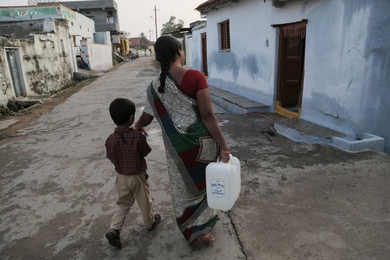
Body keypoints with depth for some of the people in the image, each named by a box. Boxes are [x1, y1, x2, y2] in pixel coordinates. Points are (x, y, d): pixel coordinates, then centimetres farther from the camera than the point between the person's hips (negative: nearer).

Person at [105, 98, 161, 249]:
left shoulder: (110, 140, -14)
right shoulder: (138, 136, -25)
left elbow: (111, 159, -4)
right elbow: (146, 152, -10)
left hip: (121, 177, 3)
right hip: (138, 176, -3)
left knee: (123, 204, 22)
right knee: (144, 202, 20)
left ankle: (113, 230, 12)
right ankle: (150, 223, 41)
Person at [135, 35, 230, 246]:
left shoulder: (155, 86, -4)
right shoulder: (196, 77, -14)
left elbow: (146, 119, 7)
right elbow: (207, 115, -19)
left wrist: (137, 126, 30)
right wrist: (223, 145, -13)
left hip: (179, 147, 1)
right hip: (203, 141, -1)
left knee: (184, 187, 20)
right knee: (203, 181, 23)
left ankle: (195, 232, 34)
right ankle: (204, 227, 40)